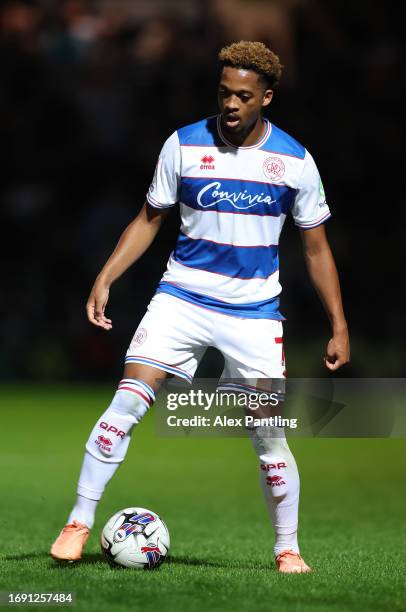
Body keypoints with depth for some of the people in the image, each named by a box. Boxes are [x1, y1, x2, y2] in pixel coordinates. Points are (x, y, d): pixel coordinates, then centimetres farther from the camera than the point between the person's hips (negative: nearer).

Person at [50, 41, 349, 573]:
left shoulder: (294, 161, -2)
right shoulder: (184, 145, -2)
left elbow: (316, 248, 6)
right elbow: (149, 219, 8)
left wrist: (338, 326, 3)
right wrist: (105, 279, -3)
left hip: (254, 312, 0)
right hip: (182, 297, 0)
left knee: (269, 436, -3)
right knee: (126, 404, -15)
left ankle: (287, 548, 15)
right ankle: (79, 523, -6)